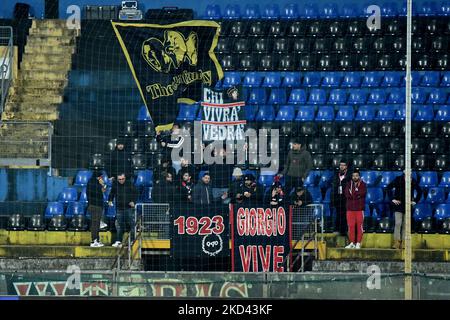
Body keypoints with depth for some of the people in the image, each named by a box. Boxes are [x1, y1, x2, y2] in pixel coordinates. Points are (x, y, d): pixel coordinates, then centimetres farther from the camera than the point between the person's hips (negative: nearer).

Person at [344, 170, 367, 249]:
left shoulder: (362, 184, 7)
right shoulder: (349, 184, 13)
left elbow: (362, 193, -11)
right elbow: (347, 194, -2)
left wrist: (352, 193, -6)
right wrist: (357, 195, -11)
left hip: (359, 209, -2)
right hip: (350, 208, 2)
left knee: (359, 226, -3)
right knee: (351, 226, 0)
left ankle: (358, 243, 1)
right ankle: (352, 243, 6)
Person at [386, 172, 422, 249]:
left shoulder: (413, 181, 2)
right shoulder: (398, 180, -6)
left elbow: (419, 191, 16)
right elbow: (388, 188, -4)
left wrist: (415, 201, 9)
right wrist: (393, 199, -6)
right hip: (399, 206, -3)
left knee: (405, 225, 4)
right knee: (398, 223, -11)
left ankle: (402, 243, 8)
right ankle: (397, 242, -10)